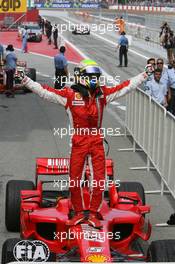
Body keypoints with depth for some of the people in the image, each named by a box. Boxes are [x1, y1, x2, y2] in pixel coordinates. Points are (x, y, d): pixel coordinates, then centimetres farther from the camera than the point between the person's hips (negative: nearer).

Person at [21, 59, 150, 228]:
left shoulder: (103, 93, 6)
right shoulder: (70, 94, -4)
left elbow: (125, 87, 13)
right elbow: (45, 92, -9)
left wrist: (142, 77, 16)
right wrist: (27, 82, -16)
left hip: (97, 141, 2)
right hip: (79, 141, -2)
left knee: (99, 179, 2)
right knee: (74, 180, 3)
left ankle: (93, 214, 17)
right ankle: (78, 213, 21)